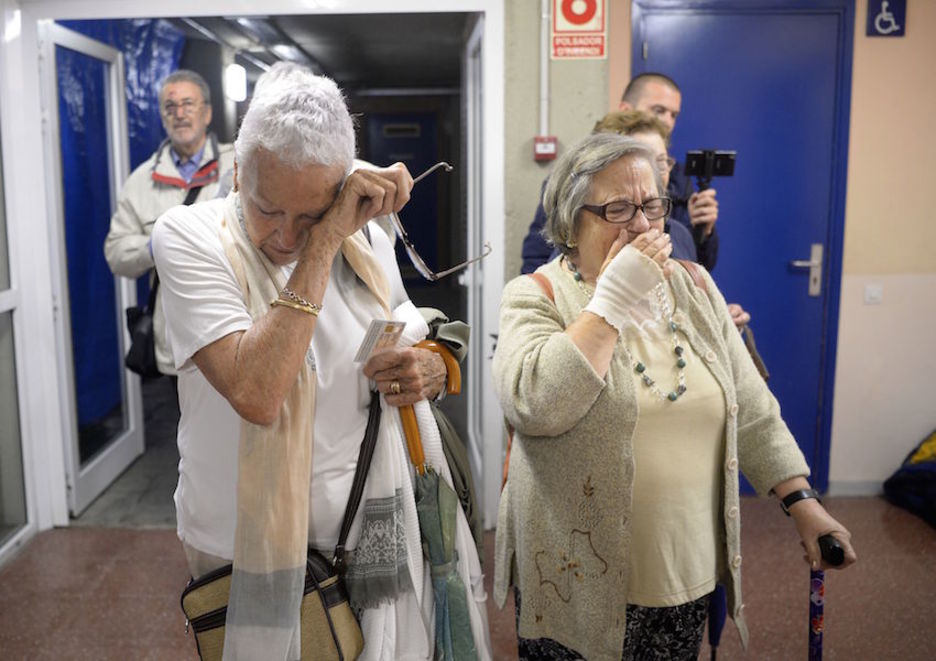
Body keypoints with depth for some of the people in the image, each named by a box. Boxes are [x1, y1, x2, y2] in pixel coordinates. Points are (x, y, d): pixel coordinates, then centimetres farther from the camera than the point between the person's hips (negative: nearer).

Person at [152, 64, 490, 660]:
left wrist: (431, 370, -12)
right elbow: (256, 396, -32)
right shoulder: (189, 236, -17)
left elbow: (417, 343, 12)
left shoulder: (365, 237, -3)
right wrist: (323, 241, -29)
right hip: (245, 546, -3)